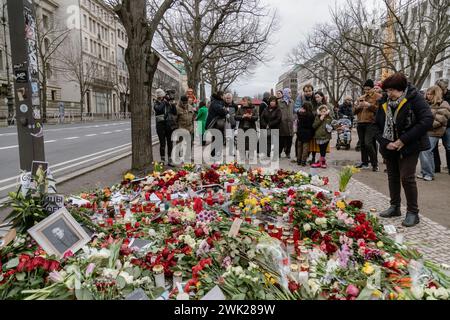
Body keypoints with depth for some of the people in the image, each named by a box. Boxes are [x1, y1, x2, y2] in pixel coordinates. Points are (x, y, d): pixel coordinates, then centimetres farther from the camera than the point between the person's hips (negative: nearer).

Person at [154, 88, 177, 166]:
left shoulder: (169, 103, 8)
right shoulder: (156, 104, 4)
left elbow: (175, 113, 5)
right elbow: (158, 109, -18)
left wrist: (172, 105, -8)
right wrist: (164, 102, -8)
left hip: (169, 125, 2)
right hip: (160, 125, -2)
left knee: (170, 143, 5)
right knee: (162, 143, 1)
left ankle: (170, 160, 12)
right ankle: (162, 160, 11)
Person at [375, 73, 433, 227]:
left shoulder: (414, 99, -12)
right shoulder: (385, 104, 4)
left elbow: (427, 120, -21)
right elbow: (377, 127, 6)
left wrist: (403, 140, -22)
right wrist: (385, 143, -12)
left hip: (409, 147, -6)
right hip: (390, 147, 6)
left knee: (407, 177, -8)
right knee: (392, 177, 13)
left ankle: (413, 212, 7)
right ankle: (395, 207, 27)